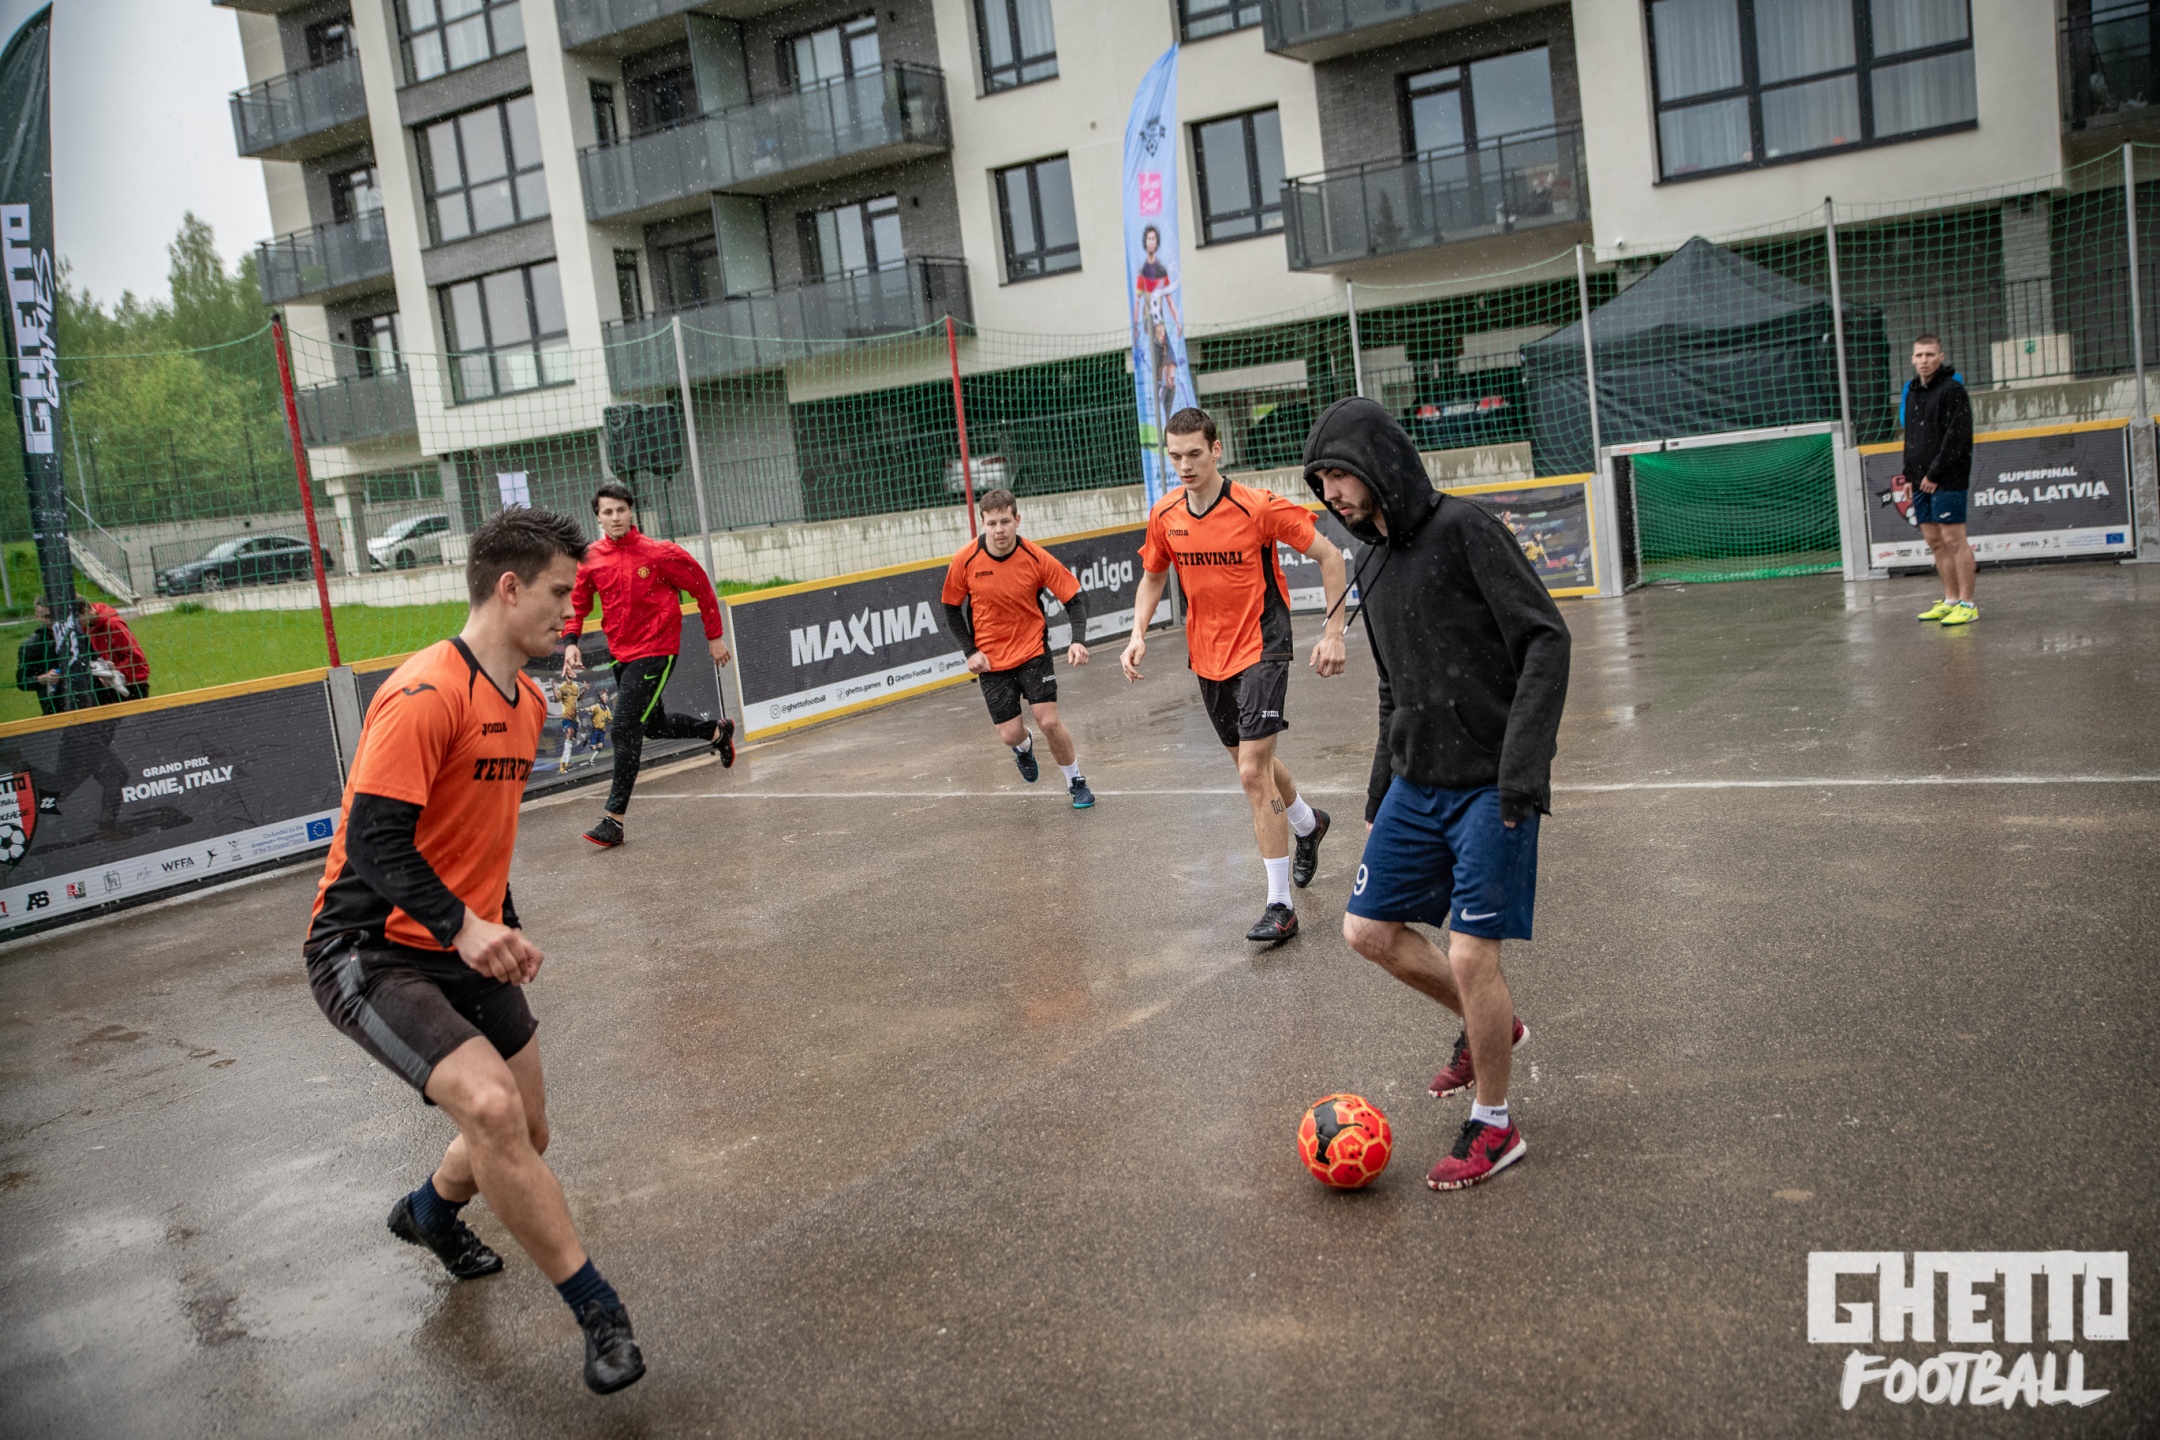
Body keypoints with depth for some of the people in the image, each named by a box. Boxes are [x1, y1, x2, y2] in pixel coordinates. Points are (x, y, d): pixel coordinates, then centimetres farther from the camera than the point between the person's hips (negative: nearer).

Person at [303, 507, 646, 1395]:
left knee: (525, 1134, 13)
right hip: (370, 950, -9)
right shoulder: (425, 695, -21)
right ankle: (596, 1312, -12)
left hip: (465, 949, 9)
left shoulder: (527, 703, 8)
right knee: (490, 1106, -26)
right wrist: (464, 926, -36)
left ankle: (431, 1210, 47)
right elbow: (372, 841, -25)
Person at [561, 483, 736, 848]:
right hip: (621, 654, 6)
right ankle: (718, 731, 48)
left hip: (655, 652, -6)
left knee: (625, 730, -13)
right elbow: (577, 604, 9)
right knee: (653, 725, 21)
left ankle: (614, 819, -8)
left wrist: (715, 637, 1)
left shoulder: (659, 553, -13)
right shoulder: (591, 559, 0)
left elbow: (702, 588, -2)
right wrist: (571, 641, -9)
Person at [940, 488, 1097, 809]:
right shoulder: (965, 560, -12)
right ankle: (1024, 747, 40)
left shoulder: (1037, 558, -14)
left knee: (1050, 722, -10)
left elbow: (1074, 598, -9)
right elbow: (951, 608, 2)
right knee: (1010, 734, -1)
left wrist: (1078, 641, -24)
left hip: (1033, 651, -1)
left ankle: (1076, 782, 16)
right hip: (990, 659, 1)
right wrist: (971, 651, -6)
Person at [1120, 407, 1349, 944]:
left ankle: (1280, 905, -7)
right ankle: (1309, 824, 52)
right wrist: (1138, 635, -1)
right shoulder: (1165, 516, -3)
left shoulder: (1258, 507, -18)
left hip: (1261, 651, -6)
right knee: (1250, 762, 21)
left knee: (1252, 774, -15)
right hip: (1207, 658, 6)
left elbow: (1329, 555, -10)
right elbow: (1152, 577, 14)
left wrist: (1333, 632, -14)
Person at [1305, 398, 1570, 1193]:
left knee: (1471, 954, -7)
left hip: (1490, 789, -8)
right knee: (1368, 928, 9)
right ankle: (1490, 1023, 32)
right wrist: (1380, 796, 21)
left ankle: (1493, 1127, 15)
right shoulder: (1375, 568, 11)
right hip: (1417, 785, 8)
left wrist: (1521, 764, -24)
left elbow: (1545, 637, -17)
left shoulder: (1463, 531, -12)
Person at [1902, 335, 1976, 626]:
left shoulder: (1952, 390, -8)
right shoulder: (1912, 392, 15)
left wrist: (1935, 474, -17)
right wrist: (1910, 475, 14)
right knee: (1935, 542, 10)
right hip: (1922, 481, 8)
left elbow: (1956, 437, -15)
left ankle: (1967, 605, -4)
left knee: (1954, 539, -7)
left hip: (1948, 479, -8)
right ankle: (1951, 600, 18)